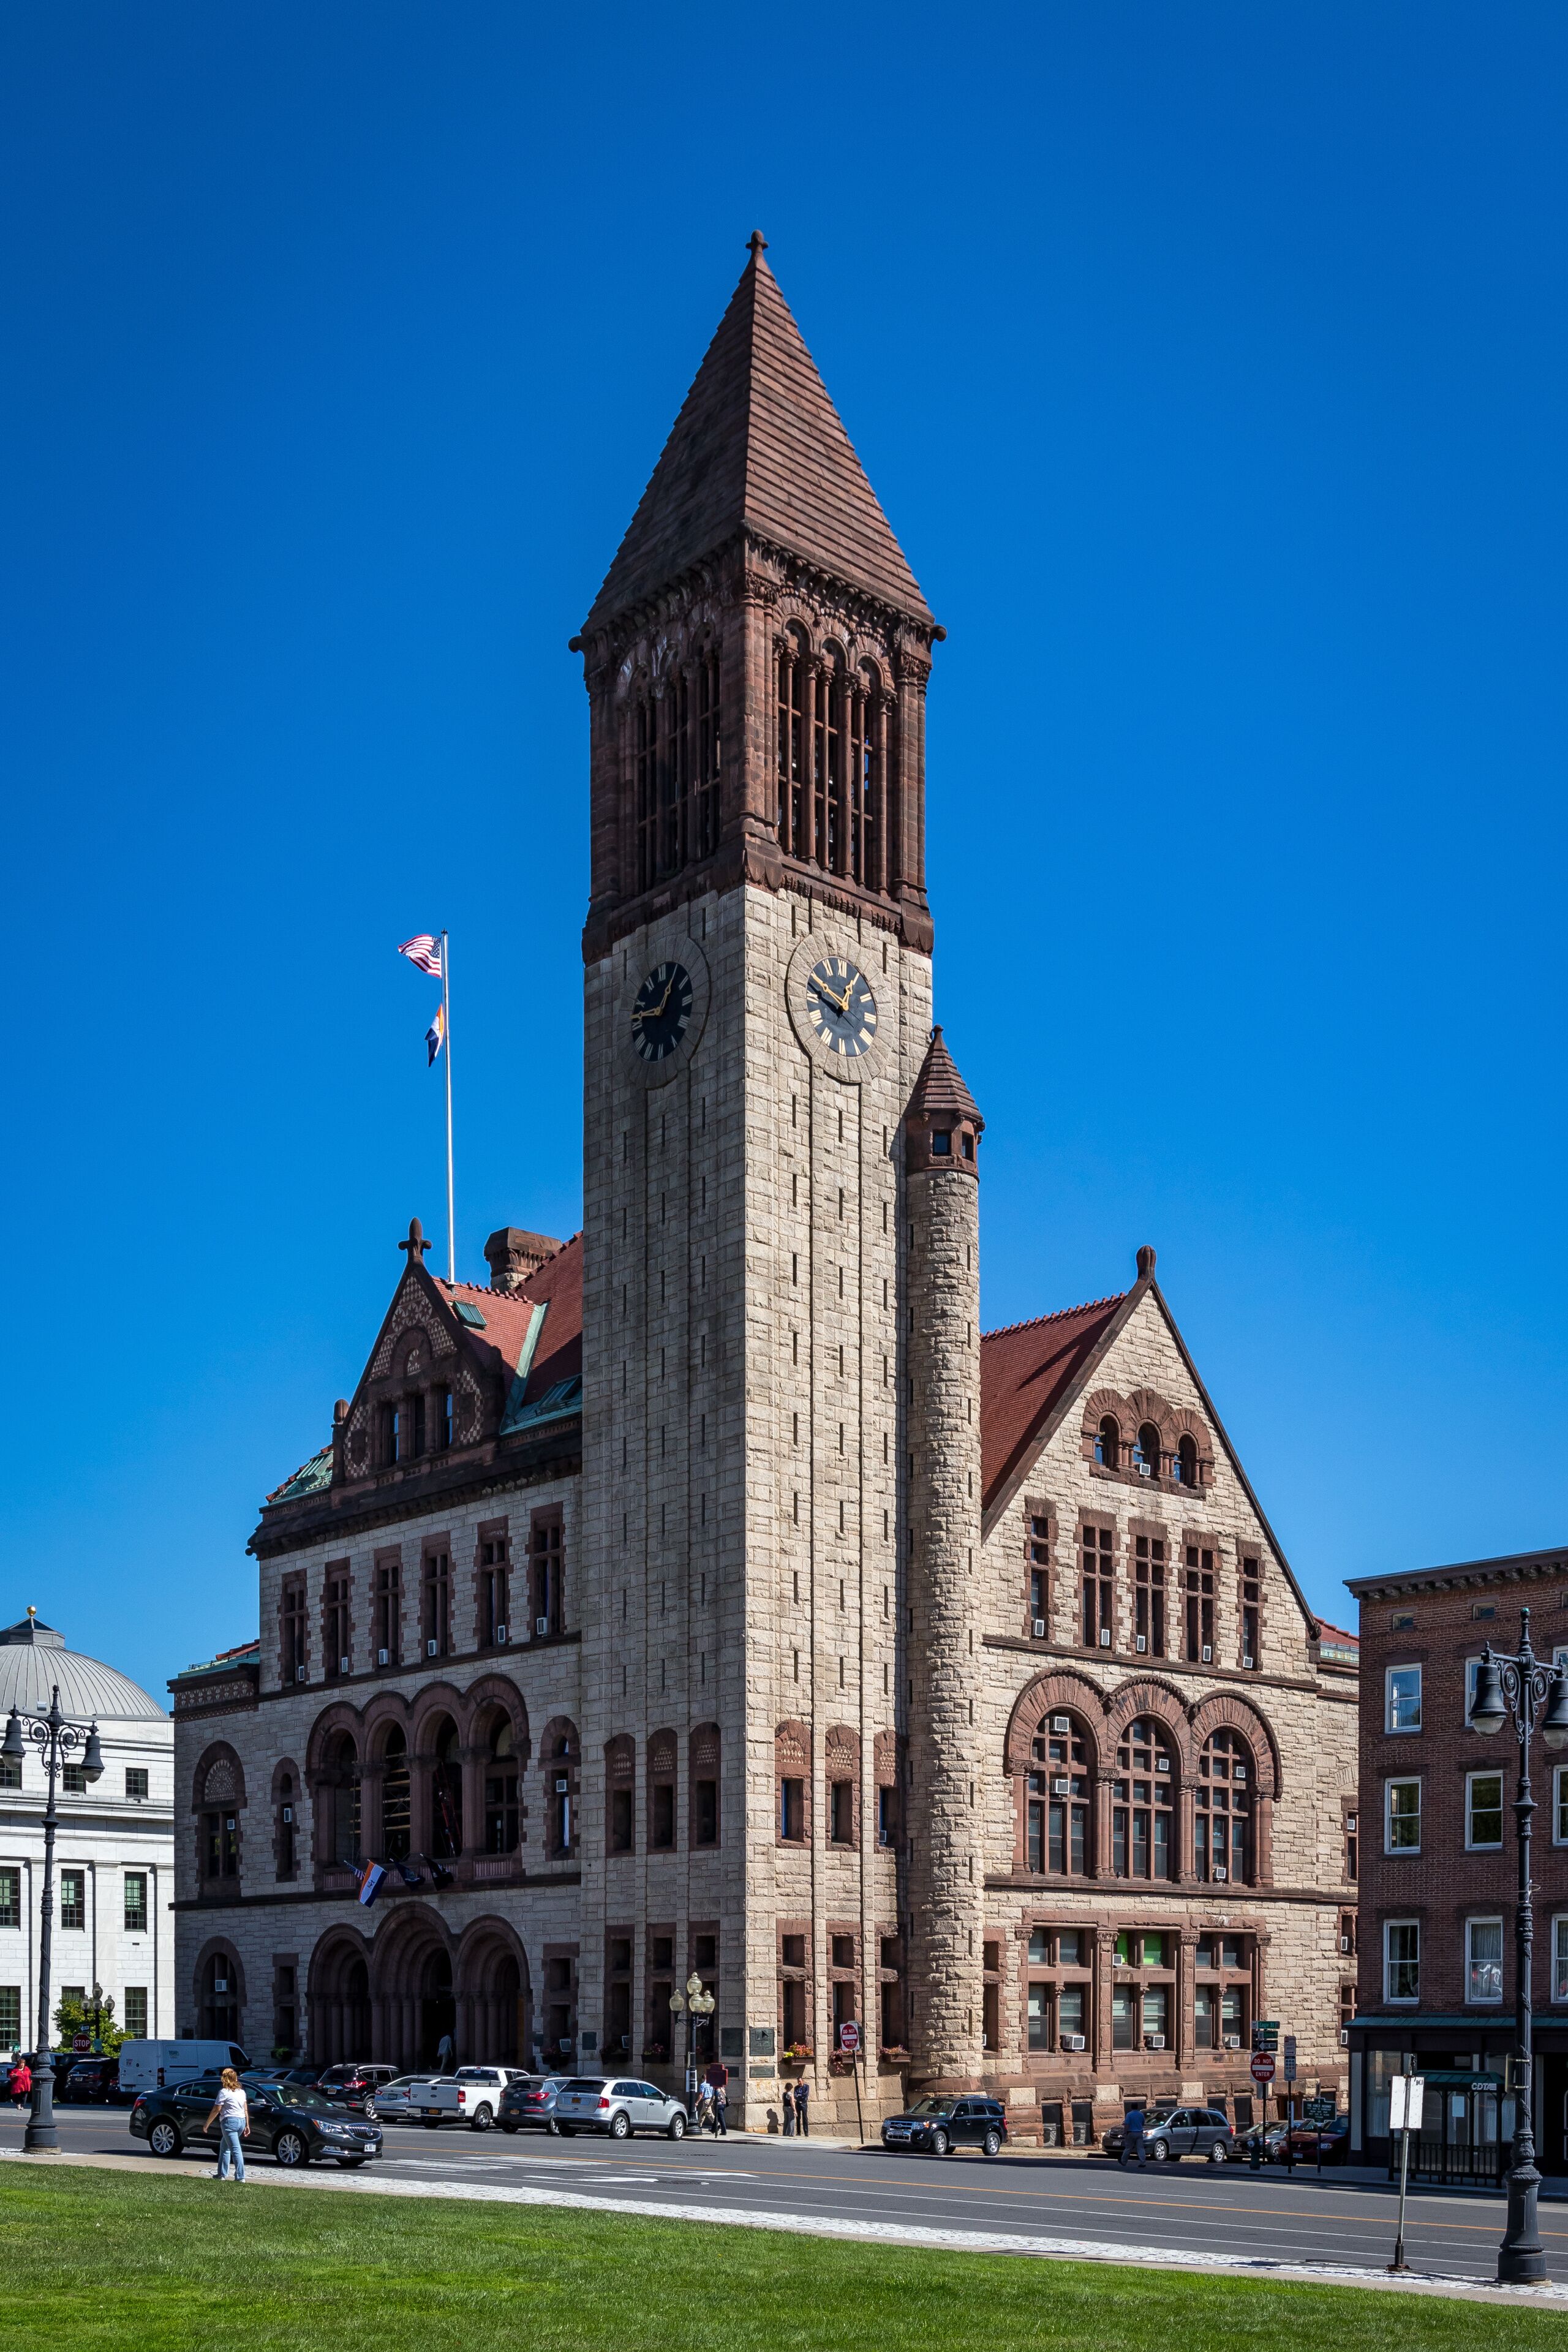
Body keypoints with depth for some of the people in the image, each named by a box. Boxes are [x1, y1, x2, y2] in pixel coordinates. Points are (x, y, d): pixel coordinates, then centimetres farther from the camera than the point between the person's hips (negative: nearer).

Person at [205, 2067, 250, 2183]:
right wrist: (247, 2125, 18)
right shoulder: (241, 2092, 15)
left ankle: (241, 2177, -14)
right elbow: (246, 2110, 15)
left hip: (230, 2121, -7)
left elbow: (216, 2110, -6)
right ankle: (222, 2174, 23)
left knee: (236, 2150, -10)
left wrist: (207, 2124, 3)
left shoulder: (224, 2092, -7)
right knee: (224, 2146, 21)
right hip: (242, 2121, 7)